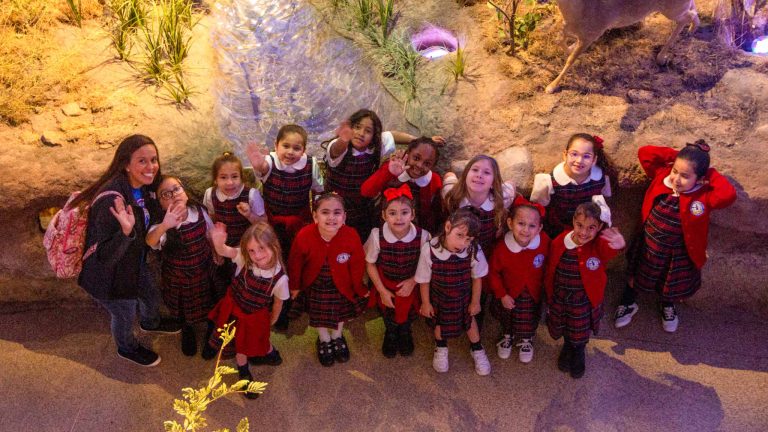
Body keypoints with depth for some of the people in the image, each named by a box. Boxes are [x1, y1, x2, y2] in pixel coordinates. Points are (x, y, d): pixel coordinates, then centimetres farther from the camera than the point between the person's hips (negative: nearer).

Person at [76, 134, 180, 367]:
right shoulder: (112, 200, -38)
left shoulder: (144, 187, -12)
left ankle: (151, 323, 66)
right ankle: (128, 348, 54)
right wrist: (125, 231, -52)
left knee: (151, 295, 31)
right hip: (110, 276, -7)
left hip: (134, 262, 7)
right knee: (125, 315, 21)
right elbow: (105, 256, -35)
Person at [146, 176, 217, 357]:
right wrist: (164, 226, -73)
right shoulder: (162, 224, -31)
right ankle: (187, 331, 56)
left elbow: (210, 236, -3)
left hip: (203, 269, 2)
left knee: (208, 301, 26)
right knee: (183, 308, 23)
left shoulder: (199, 211, -21)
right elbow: (150, 241, -54)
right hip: (177, 276, -2)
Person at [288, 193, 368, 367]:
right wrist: (294, 286, 2)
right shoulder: (304, 236, -32)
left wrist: (359, 288, -1)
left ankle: (337, 336, 53)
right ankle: (324, 340, 50)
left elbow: (357, 264, -15)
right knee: (318, 313, 20)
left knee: (342, 310, 23)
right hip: (315, 284, 0)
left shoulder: (351, 236, -32)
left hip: (341, 284, 1)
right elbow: (295, 263, -13)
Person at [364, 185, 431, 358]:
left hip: (410, 284, 0)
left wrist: (413, 281, -18)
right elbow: (370, 264, -13)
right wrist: (382, 291, -10)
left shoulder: (422, 236, -29)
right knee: (388, 314, 27)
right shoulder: (377, 236, -29)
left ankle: (405, 333, 61)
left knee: (408, 313, 27)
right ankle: (390, 334, 60)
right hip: (386, 285, 0)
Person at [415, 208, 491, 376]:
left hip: (464, 297, 0)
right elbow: (424, 280, -17)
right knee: (439, 322, 26)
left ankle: (476, 349, 53)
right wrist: (426, 303, -5)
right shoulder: (429, 249, -34)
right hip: (439, 297, 0)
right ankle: (441, 347, 57)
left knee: (469, 319, 25)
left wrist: (475, 301, 0)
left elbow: (476, 278, -12)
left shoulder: (474, 251, -32)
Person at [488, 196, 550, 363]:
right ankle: (507, 336, 59)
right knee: (506, 318, 27)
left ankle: (526, 340, 55)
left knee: (529, 321, 23)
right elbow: (493, 273, -15)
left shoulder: (544, 242, -28)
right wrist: (501, 295, -12)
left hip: (532, 294, 1)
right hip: (509, 293, 0)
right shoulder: (502, 248, -31)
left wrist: (546, 286, 2)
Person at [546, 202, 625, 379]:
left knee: (580, 333, 21)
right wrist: (550, 296, 5)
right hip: (560, 299, 1)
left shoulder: (600, 246, -24)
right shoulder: (559, 243, -17)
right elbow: (550, 272, -4)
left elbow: (609, 249, -50)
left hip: (586, 301, -1)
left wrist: (619, 245, -74)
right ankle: (567, 347, 57)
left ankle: (578, 352, 53)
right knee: (563, 329, 25)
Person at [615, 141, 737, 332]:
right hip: (648, 244, 1)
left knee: (671, 285, 25)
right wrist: (677, 156, -21)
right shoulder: (662, 175, -17)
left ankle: (668, 306, 58)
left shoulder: (704, 196, -25)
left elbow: (728, 195, -43)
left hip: (677, 253, -1)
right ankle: (628, 304, 53)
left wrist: (711, 174, -29)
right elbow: (644, 153, -17)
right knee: (637, 276, 25)